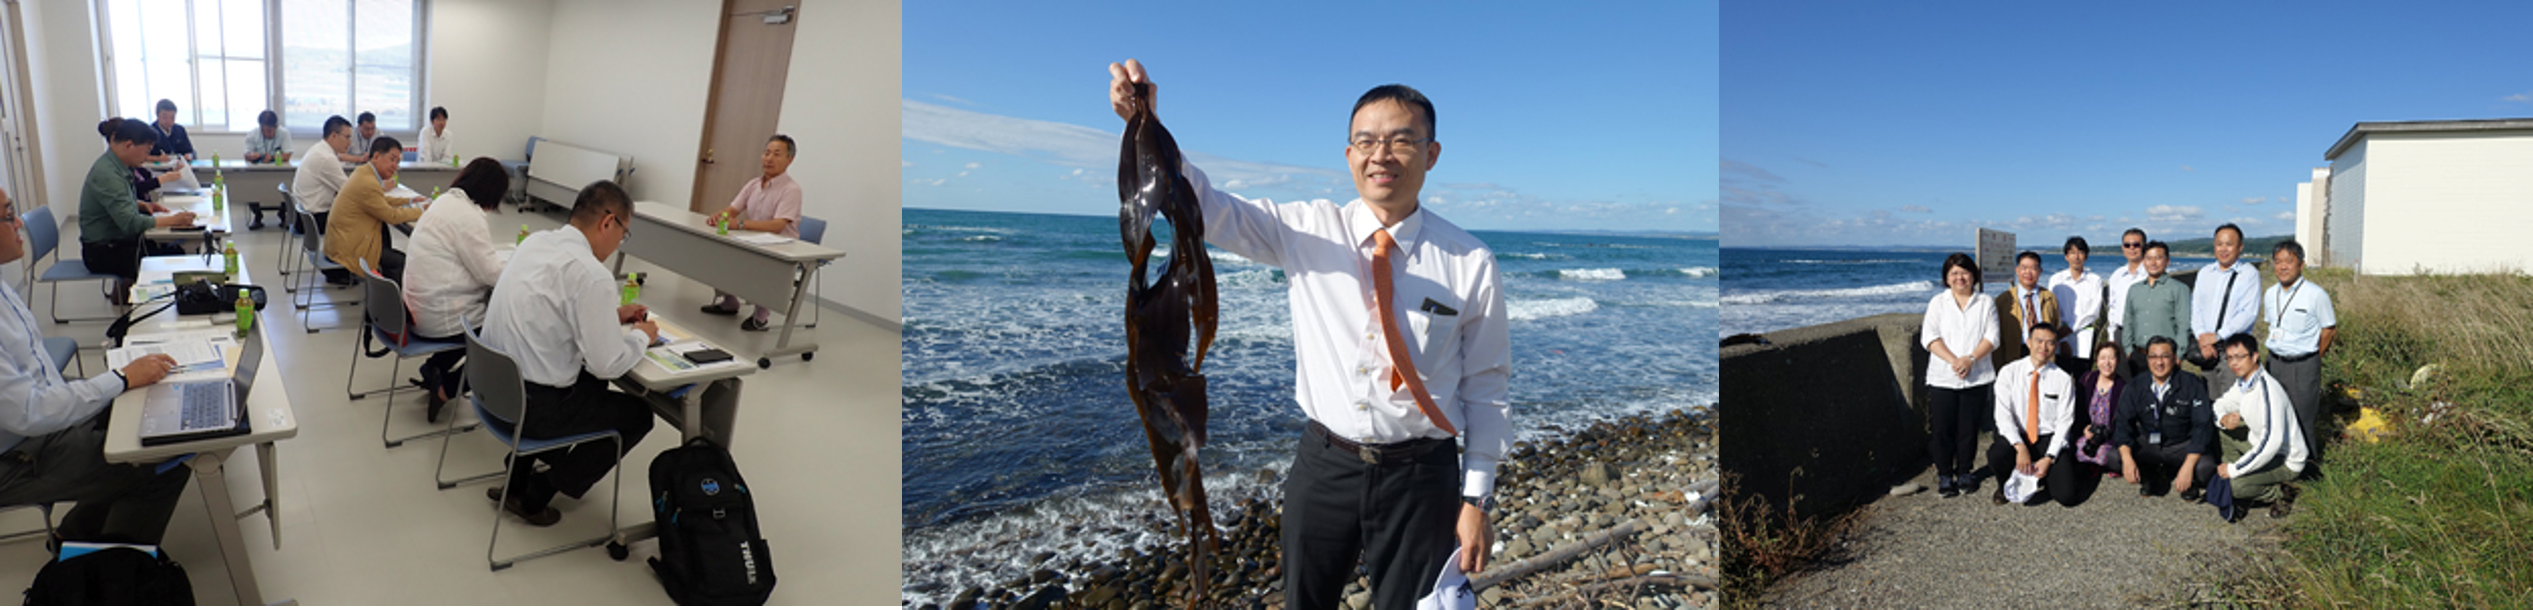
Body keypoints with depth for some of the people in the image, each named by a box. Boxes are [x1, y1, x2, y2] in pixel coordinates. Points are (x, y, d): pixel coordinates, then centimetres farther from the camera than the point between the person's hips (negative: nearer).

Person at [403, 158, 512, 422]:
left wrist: (512, 258, 8)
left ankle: (435, 368, 21)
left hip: (421, 305, 9)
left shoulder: (446, 201, 9)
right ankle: (447, 387, 7)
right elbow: (490, 272, -21)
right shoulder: (468, 216, -21)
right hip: (441, 319, -9)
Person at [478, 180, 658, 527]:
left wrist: (611, 315, 19)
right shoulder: (593, 275, -23)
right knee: (638, 414, 11)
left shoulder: (536, 242, 2)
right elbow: (608, 364, -20)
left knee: (591, 382, 30)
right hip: (529, 409, -8)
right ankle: (535, 496, 12)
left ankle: (520, 476, 28)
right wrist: (641, 335, -1)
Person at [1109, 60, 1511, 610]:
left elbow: (1485, 388, 0)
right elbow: (1207, 211, -10)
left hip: (1418, 476, -2)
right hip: (1323, 464, 2)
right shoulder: (1308, 231, -1)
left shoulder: (1471, 264, -5)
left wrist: (1476, 499, -1)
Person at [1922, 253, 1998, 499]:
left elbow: (1992, 338, -1)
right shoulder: (1938, 302, 7)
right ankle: (1944, 474, 11)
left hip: (1977, 376, 0)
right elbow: (1929, 337, -3)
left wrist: (1970, 359, -16)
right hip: (1942, 377, 0)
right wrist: (1953, 360, -15)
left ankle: (1964, 471, 19)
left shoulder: (1986, 302, 8)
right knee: (1942, 428, 0)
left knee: (1969, 427, 4)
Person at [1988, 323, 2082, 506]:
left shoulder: (2063, 380, -1)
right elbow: (2003, 415, -10)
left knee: (2066, 496, -18)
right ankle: (2004, 488, 0)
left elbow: (2064, 422, -3)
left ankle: (2044, 474, 19)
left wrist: (2048, 458, -13)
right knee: (1996, 454, -36)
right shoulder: (2009, 373, -3)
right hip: (2016, 437, 0)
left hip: (2049, 439, 1)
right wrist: (2020, 448, -24)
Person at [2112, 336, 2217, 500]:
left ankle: (2188, 483, 7)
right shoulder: (2136, 386, -4)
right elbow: (2122, 422, -8)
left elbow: (2202, 426, -17)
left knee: (2205, 467, -33)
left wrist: (2188, 466, -28)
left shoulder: (2192, 384, -12)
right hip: (2148, 444, 2)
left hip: (2182, 446, -2)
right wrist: (2127, 459, -25)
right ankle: (2148, 478, 11)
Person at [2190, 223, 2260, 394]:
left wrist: (2217, 336, -13)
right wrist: (2202, 337, -6)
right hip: (2206, 348, 4)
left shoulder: (2250, 274, 0)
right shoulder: (2204, 273, 15)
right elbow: (2195, 308, 9)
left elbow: (2250, 313, -9)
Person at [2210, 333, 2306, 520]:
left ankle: (2281, 493, 0)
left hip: (2285, 461, -9)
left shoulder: (2268, 390, -28)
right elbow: (2220, 404, 15)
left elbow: (2271, 443, -33)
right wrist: (2224, 418, -12)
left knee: (2232, 486, -26)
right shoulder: (2243, 384, -2)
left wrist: (2234, 469, -28)